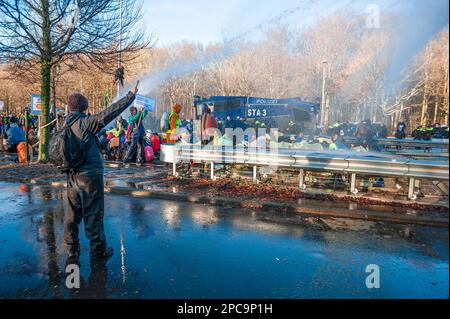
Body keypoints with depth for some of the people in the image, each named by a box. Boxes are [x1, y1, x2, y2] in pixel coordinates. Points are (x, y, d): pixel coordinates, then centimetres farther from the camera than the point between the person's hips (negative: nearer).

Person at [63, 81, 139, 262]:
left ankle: (72, 250, 26)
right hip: (90, 176, -7)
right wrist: (131, 96, -14)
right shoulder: (85, 123, -14)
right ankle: (98, 251, 13)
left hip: (73, 176, 7)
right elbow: (109, 113, -18)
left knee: (73, 213, 15)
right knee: (93, 214, 3)